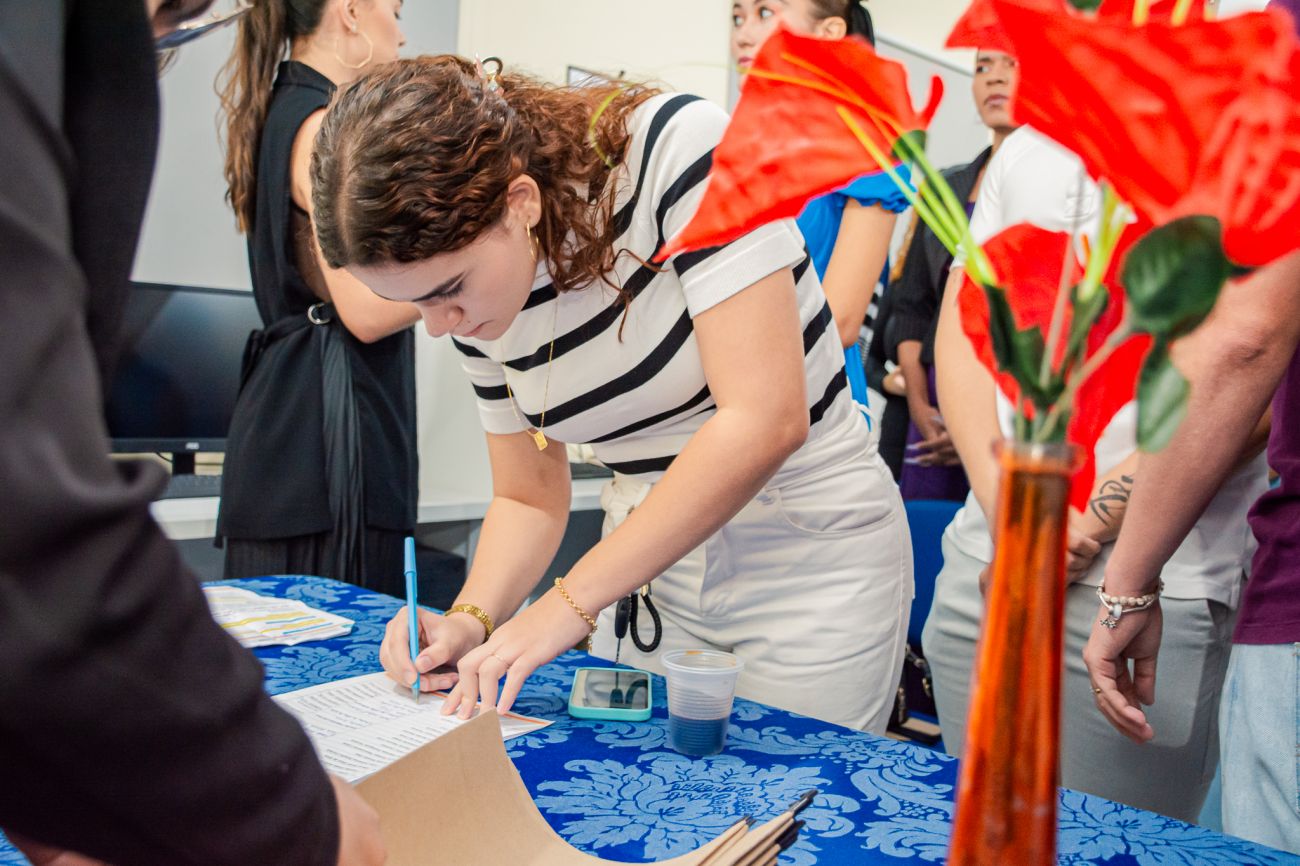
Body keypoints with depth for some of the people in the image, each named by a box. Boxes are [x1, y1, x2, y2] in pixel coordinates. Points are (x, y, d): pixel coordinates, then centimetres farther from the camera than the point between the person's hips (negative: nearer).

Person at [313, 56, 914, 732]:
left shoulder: (679, 145, -22)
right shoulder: (471, 292, -4)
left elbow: (766, 420, -28)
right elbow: (529, 497, 6)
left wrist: (568, 603, -25)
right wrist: (470, 618, -13)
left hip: (811, 556, -4)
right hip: (652, 563, 5)